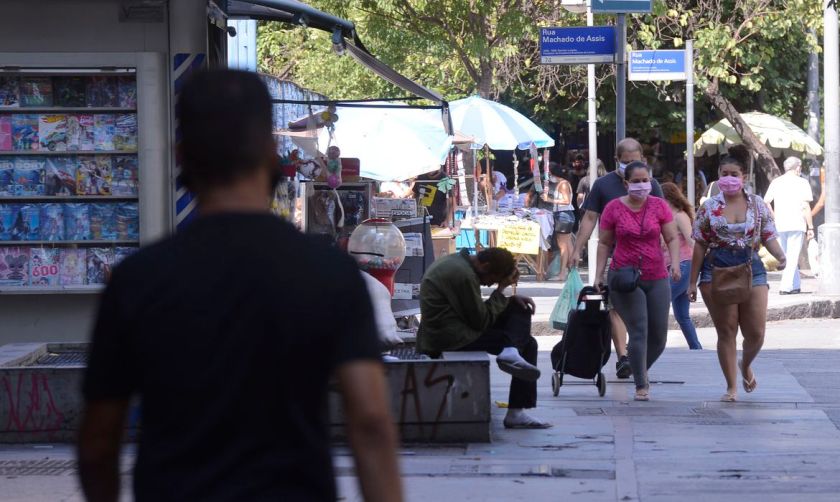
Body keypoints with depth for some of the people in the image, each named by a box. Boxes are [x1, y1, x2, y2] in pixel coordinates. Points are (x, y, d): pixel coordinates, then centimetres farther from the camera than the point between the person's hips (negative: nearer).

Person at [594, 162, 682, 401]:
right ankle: (641, 386, -3)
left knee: (659, 335, 6)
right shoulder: (614, 208, -1)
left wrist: (675, 263, -13)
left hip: (656, 278, 3)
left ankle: (642, 370, 34)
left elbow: (672, 238, 3)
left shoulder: (659, 206, 3)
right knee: (638, 331, -11)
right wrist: (599, 273, -1)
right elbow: (604, 243, 6)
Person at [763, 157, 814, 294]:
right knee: (792, 257, -2)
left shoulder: (776, 182, 10)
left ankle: (795, 285, 20)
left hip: (779, 226, 4)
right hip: (797, 225, -4)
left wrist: (774, 218, 12)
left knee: (786, 257, 16)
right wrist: (810, 227, -4)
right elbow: (805, 207, -8)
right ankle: (786, 287, -10)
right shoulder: (802, 182, -3)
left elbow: (765, 202, 4)